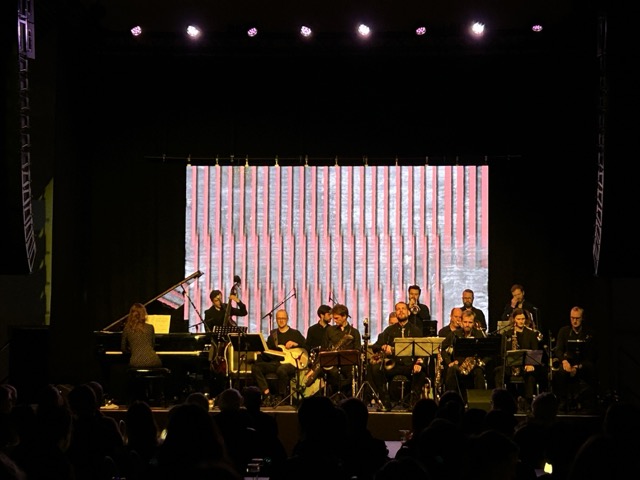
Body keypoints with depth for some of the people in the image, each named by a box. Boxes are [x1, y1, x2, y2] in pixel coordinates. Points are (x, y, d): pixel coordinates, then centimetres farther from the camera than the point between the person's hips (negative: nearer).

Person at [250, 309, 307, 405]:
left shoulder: (295, 333, 12)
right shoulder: (273, 334, 21)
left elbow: (306, 347, 8)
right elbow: (267, 350, 19)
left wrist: (295, 344, -7)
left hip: (291, 362, -5)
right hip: (275, 362, 5)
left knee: (281, 370, -41)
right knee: (255, 366, -21)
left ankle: (280, 397, -18)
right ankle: (268, 395, -22)